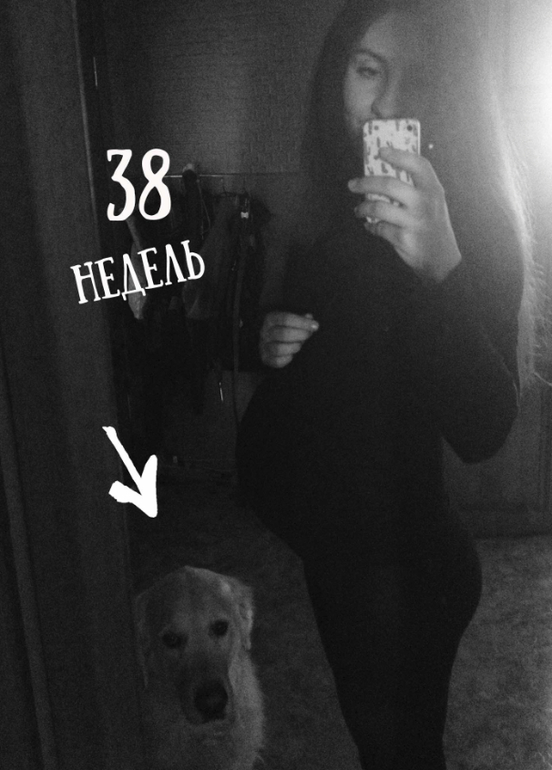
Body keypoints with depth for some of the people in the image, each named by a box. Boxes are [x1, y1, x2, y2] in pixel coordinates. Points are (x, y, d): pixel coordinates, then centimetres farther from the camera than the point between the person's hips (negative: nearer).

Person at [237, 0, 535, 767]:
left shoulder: (473, 220, -19)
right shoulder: (338, 201, 2)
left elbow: (482, 432, -29)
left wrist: (441, 266, -42)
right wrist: (276, 342, -5)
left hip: (401, 556, -6)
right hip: (332, 529, 7)